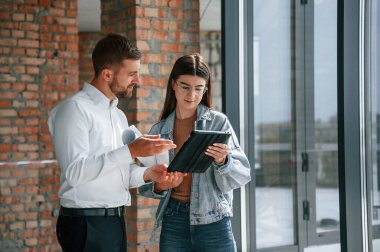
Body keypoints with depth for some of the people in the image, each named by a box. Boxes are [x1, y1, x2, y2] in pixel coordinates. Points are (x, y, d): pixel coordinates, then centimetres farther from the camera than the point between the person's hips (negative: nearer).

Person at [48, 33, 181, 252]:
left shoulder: (119, 115, 16)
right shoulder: (75, 108, -10)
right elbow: (74, 171, -22)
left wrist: (148, 174, -5)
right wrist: (131, 150, -24)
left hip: (116, 222, 8)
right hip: (87, 223, -8)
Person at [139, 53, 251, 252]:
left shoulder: (218, 122, -2)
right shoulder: (158, 131, 6)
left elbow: (241, 175, -7)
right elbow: (145, 184, 9)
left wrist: (222, 161, -25)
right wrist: (160, 186, -11)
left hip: (213, 220, -2)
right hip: (173, 222, 2)